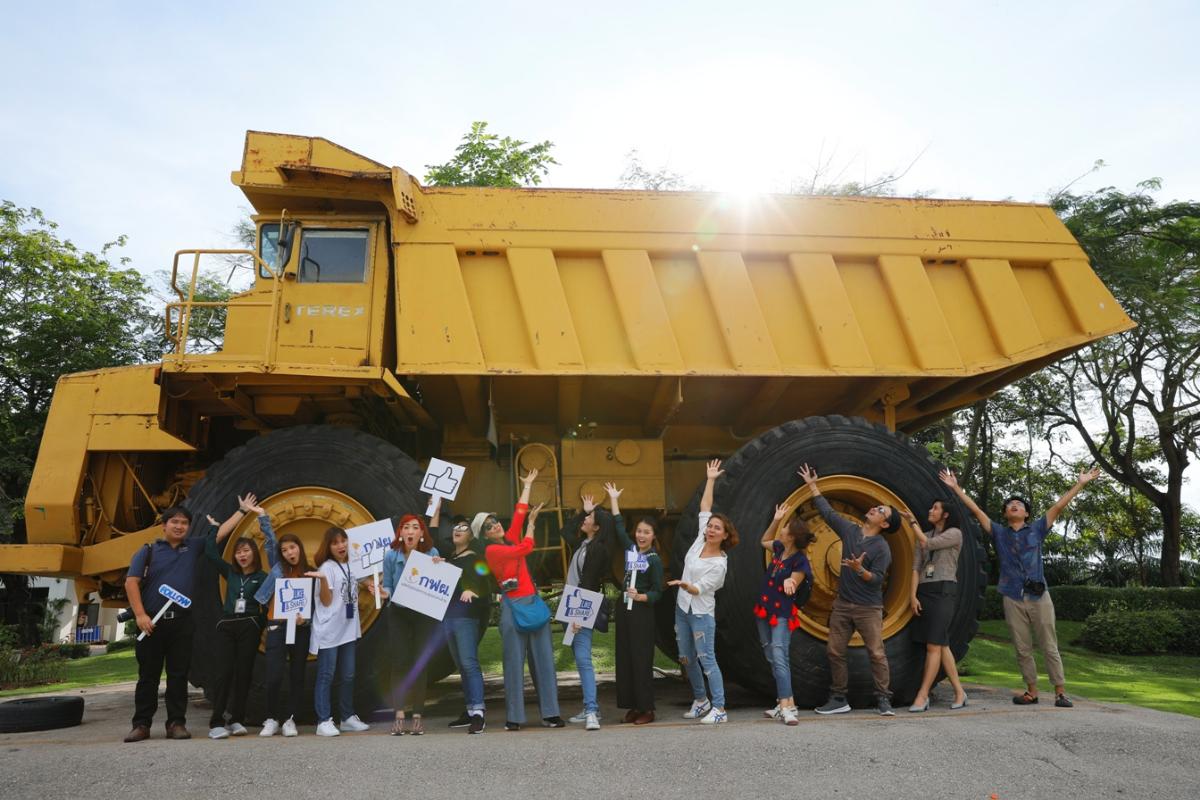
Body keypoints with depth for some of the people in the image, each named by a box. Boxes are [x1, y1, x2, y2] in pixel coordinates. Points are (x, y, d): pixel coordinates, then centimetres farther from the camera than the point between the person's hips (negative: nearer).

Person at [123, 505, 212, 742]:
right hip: (152, 621, -1)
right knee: (148, 675, 5)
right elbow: (131, 582, -3)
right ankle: (142, 724, 13)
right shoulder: (148, 550, 4)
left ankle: (176, 723, 9)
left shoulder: (194, 546, 12)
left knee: (178, 674, 3)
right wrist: (140, 614, -12)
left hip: (182, 622, 2)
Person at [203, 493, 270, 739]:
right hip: (226, 626, 2)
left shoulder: (263, 577, 4)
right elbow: (211, 549, 11)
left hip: (249, 627, -2)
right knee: (222, 673, -8)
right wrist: (215, 527, 11)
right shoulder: (230, 573, 13)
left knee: (243, 673, 1)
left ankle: (237, 720, 8)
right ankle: (216, 723, -8)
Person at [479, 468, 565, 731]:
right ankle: (514, 717, 5)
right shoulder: (491, 550, -5)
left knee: (543, 658, 3)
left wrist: (527, 485, 26)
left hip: (534, 602, 6)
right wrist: (532, 523, 7)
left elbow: (519, 512, 19)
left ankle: (550, 713, 7)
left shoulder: (511, 538, 14)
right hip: (513, 606, -6)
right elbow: (526, 548, -7)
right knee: (514, 662, -2)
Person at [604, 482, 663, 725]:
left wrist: (640, 597, -24)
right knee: (624, 658, 7)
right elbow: (619, 526, 16)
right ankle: (633, 706, 15)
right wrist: (614, 500, 19)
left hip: (642, 613, -6)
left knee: (642, 660, -4)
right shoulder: (630, 548, 7)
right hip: (624, 610, 6)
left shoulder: (654, 560, -7)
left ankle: (647, 708, 4)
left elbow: (657, 592, -7)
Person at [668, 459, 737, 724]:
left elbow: (700, 589, -19)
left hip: (702, 613, -7)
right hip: (682, 608, 7)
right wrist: (710, 480, 12)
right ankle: (701, 700, 28)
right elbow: (704, 507, 6)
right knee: (687, 658, 13)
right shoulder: (700, 540, 0)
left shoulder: (719, 563, -15)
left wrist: (685, 585, -41)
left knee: (707, 659, -7)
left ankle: (719, 709, 0)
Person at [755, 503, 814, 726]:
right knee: (772, 659, 11)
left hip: (782, 615, -8)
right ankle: (784, 704, 17)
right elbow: (764, 541, 24)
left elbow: (792, 586, -16)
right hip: (765, 611, 8)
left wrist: (789, 582, -38)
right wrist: (775, 520, 12)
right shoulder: (780, 549, 3)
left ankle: (787, 706, -21)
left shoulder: (800, 561, -18)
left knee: (779, 659, -18)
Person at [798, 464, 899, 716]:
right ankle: (838, 699, 13)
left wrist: (859, 569, -32)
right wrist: (812, 486, 19)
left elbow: (876, 579, -13)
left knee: (877, 654, -4)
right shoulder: (850, 530, 5)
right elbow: (827, 512, 15)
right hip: (842, 604, 5)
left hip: (868, 608, -5)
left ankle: (883, 700, 7)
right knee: (834, 652, 5)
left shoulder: (882, 548, -9)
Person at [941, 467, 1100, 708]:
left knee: (1050, 647, 1)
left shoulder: (1037, 529, 8)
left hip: (1039, 597, -1)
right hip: (1013, 599, 1)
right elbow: (976, 510, 8)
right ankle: (1032, 691, 16)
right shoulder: (999, 533, 10)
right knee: (1022, 649, 6)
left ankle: (1060, 692, 7)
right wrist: (956, 487, 5)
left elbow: (1058, 506, 3)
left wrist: (1080, 484, -2)